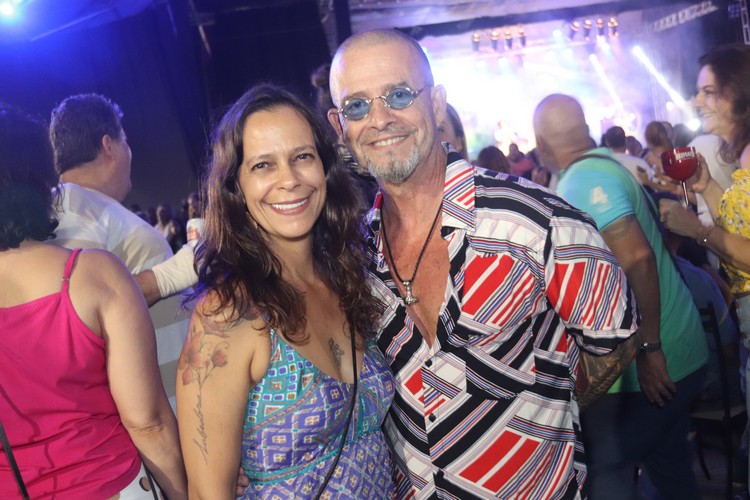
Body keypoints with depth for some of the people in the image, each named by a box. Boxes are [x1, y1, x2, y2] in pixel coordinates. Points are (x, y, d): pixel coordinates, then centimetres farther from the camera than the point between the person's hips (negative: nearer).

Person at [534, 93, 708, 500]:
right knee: (668, 463, 22)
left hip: (653, 363, -9)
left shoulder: (582, 178, -19)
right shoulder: (606, 165, 10)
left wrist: (648, 347, -24)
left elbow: (636, 257, -29)